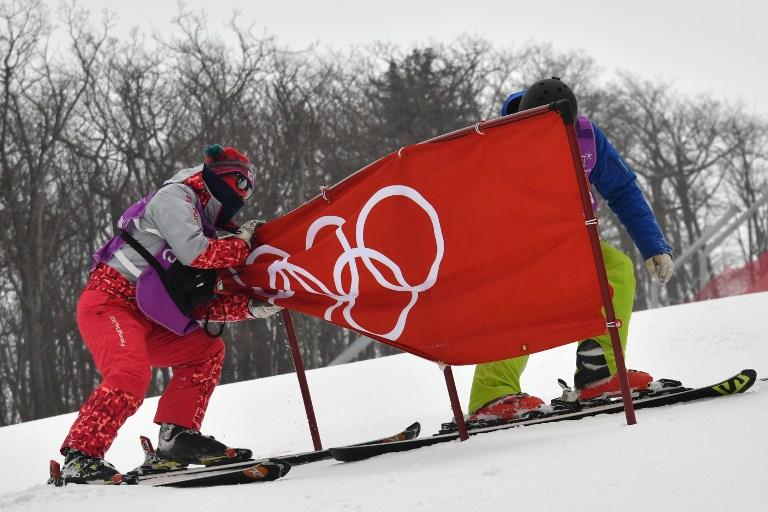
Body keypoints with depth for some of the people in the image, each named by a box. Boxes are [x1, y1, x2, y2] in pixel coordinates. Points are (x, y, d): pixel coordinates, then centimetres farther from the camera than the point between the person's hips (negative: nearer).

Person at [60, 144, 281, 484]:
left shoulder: (202, 229, 22)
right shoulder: (175, 196, -4)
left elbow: (198, 307, 16)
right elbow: (193, 252, -22)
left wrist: (251, 308, 6)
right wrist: (242, 244, -6)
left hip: (145, 319, 10)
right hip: (108, 304, -10)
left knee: (206, 349, 11)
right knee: (131, 374, -30)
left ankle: (176, 437, 6)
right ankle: (80, 457, -26)